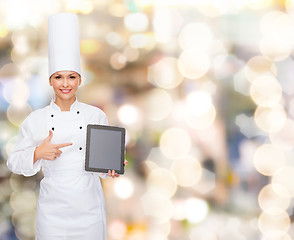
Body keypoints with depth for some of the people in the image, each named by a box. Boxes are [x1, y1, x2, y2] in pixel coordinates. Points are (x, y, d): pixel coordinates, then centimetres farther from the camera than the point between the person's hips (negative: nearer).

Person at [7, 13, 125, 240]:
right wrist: (38, 153, -15)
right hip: (52, 210, 0)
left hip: (89, 209, 0)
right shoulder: (36, 120, 0)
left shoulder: (96, 116, 0)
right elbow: (14, 162, 3)